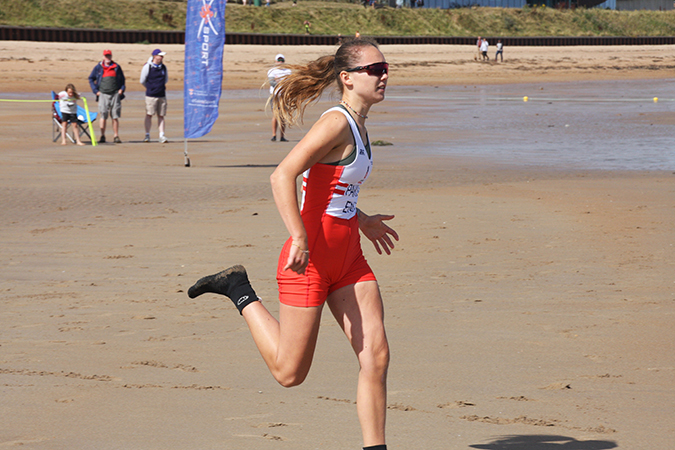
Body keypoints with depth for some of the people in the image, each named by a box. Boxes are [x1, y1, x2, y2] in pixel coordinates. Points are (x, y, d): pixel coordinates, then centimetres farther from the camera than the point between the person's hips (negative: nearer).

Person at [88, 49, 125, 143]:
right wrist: (95, 91, 4)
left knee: (115, 117, -1)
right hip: (103, 94, -1)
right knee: (103, 116, -3)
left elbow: (122, 79, 19)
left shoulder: (117, 67, 10)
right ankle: (102, 136, 3)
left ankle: (116, 136, 3)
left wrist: (122, 89, 4)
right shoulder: (98, 67, 8)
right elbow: (91, 79, 13)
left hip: (115, 94, 1)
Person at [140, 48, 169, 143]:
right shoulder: (147, 67, -5)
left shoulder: (163, 67, 9)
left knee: (161, 116, 3)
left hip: (162, 95, 4)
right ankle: (147, 135, 4)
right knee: (149, 115, -3)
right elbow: (142, 81, 5)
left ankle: (161, 135, 3)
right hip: (151, 95, -4)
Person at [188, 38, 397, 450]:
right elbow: (283, 176, -25)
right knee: (290, 372, 2)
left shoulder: (357, 124, 12)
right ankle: (240, 292, 19)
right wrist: (299, 238, -31)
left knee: (377, 356, -1)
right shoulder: (337, 123, -17)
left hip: (348, 257, 9)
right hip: (311, 258, -9)